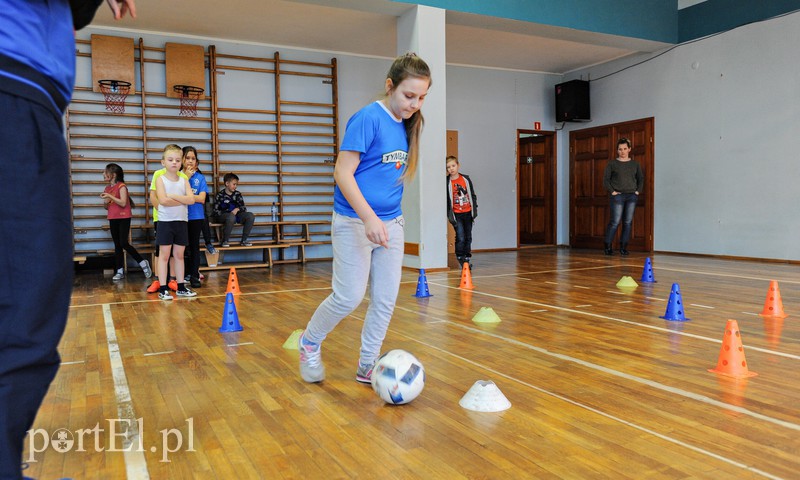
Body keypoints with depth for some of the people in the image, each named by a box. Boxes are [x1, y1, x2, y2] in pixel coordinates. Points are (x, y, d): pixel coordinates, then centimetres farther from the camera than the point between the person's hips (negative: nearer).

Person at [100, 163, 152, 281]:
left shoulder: (121, 186, -8)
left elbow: (123, 203, -18)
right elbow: (106, 207, 19)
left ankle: (143, 263, 2)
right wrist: (105, 202, -2)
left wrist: (110, 196, -19)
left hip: (123, 218, -7)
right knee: (117, 245, 7)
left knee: (124, 243, -13)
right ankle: (120, 271, 9)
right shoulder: (107, 188, 12)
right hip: (112, 219, 7)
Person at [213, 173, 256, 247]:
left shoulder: (237, 194, 9)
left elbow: (243, 207, 8)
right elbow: (216, 210, -5)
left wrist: (237, 209, -16)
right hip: (223, 216, -4)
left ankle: (244, 240, -13)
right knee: (231, 217, -40)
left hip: (235, 215, 5)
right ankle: (225, 241, -22)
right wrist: (230, 213, -16)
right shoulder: (220, 194, -3)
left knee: (250, 215, -21)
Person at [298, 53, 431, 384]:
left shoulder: (407, 124, 9)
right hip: (354, 221, -7)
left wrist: (387, 219, 15)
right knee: (349, 296, -4)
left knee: (386, 299, 7)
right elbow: (342, 172, -18)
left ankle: (367, 366, 23)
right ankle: (309, 343, 23)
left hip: (391, 223, 7)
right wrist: (369, 218, -26)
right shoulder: (368, 118, -14)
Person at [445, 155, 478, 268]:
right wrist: (450, 215, -10)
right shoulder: (447, 182, -6)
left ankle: (467, 258, 23)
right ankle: (460, 258, 3)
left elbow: (472, 195, 10)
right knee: (460, 237, -12)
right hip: (457, 214, -3)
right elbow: (446, 200, -5)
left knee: (468, 237, 10)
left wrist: (474, 210, 5)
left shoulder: (466, 179, 4)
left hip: (468, 213, 3)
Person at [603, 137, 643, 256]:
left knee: (628, 222, 2)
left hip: (632, 196, 4)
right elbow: (606, 179, 0)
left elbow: (641, 179, 18)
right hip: (617, 196, -3)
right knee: (615, 222, -7)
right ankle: (607, 246, 4)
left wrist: (638, 191, 5)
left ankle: (623, 247, 10)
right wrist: (612, 191, -8)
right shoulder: (612, 163, 1)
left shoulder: (635, 164, 11)